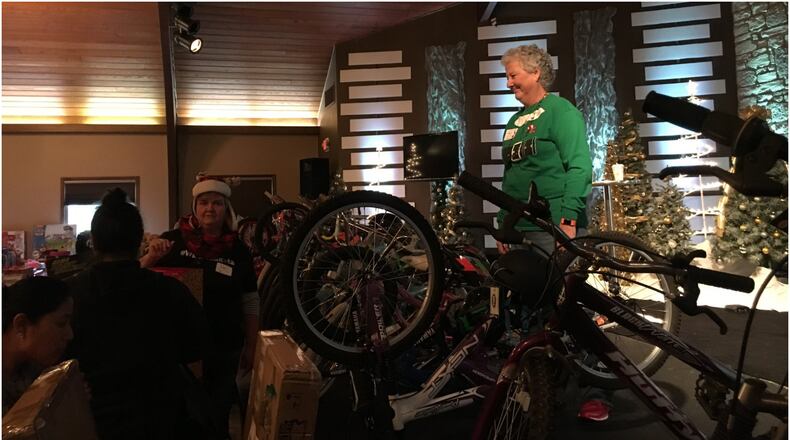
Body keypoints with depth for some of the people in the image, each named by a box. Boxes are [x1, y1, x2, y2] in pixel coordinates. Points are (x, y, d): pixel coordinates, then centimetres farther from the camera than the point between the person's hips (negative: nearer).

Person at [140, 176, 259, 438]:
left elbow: (250, 303, 3)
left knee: (218, 413, 17)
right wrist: (151, 257, -21)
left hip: (225, 348, 1)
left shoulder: (238, 250, -2)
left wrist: (251, 347, 4)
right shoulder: (174, 240, -5)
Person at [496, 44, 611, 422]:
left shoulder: (561, 111, -3)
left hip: (555, 229, -8)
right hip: (520, 230, 8)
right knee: (527, 309, 11)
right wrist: (503, 225, 19)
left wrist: (569, 217, -22)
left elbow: (579, 167, -13)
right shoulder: (515, 120, 20)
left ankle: (597, 391, 6)